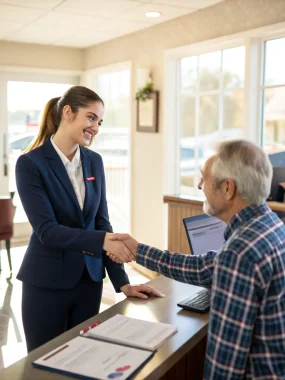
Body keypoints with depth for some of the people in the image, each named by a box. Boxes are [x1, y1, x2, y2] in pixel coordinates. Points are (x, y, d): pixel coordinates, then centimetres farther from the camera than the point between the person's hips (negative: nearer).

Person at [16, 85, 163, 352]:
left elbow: (101, 222, 3)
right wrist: (102, 241, -32)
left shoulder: (94, 161, 3)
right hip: (47, 283, -4)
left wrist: (121, 281, -2)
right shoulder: (30, 163, -13)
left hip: (89, 280, 5)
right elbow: (47, 231, -20)